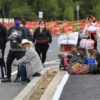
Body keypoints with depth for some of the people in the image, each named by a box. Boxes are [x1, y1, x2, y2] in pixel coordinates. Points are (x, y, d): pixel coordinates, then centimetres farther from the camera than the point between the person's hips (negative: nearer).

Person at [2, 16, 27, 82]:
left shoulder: (22, 30, 0)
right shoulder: (11, 29, 10)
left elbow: (24, 39, -6)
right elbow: (7, 37, 7)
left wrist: (16, 38, -19)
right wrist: (9, 38, -17)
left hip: (20, 50, -3)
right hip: (12, 49, 4)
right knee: (8, 63, 1)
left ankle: (18, 77, 9)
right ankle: (8, 77, 10)